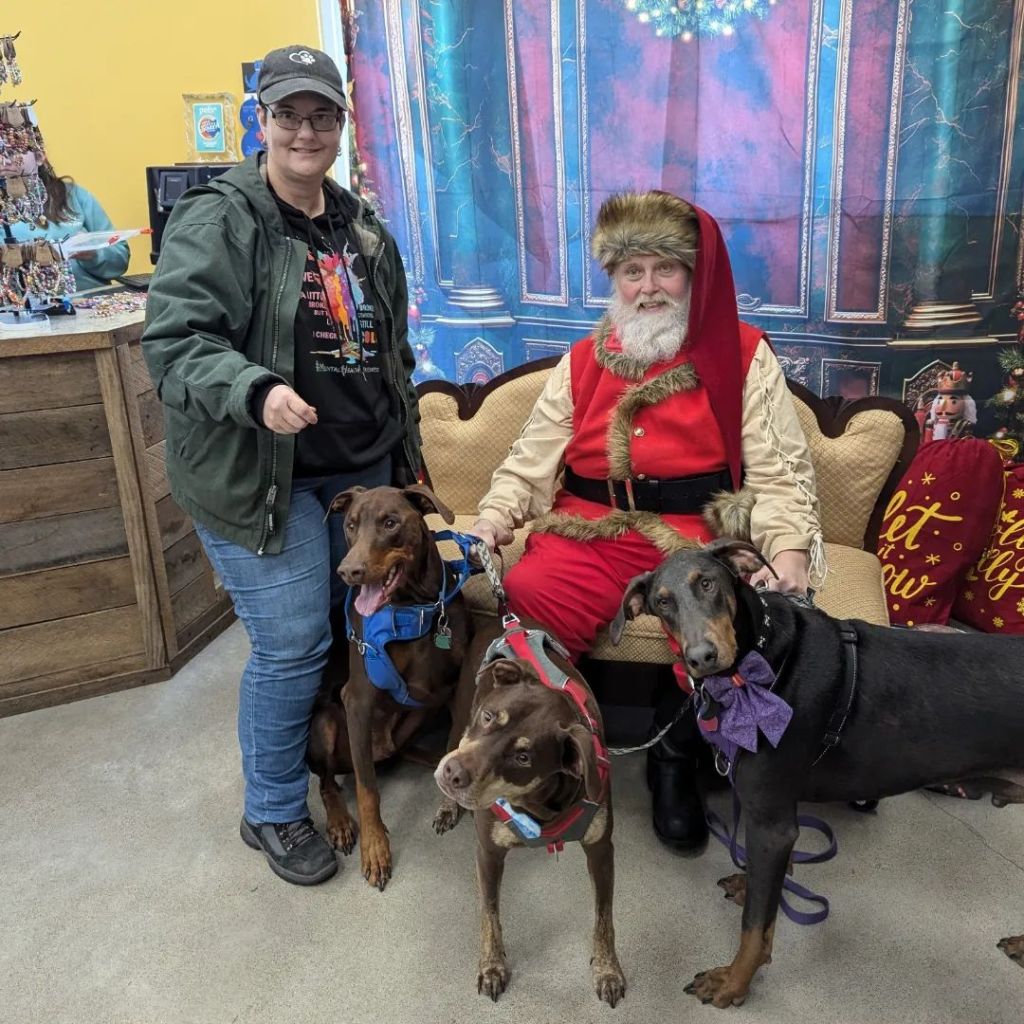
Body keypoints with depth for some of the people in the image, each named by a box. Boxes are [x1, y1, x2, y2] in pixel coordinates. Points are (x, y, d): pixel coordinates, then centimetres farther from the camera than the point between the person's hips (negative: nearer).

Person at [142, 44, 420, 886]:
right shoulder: (215, 222, -11)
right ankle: (273, 813, 21)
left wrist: (404, 440, 21)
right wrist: (255, 392, -37)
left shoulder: (362, 229, 11)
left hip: (363, 468, 7)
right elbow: (174, 341, -19)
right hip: (260, 477, -7)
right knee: (292, 647, -3)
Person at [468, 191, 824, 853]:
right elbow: (533, 458, 12)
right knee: (525, 601, -27)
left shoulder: (742, 354, 8)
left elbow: (779, 471, 0)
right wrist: (495, 518, -7)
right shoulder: (585, 361, 17)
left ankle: (675, 762, 0)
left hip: (699, 534, -1)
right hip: (589, 531, 2)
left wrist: (787, 551, -17)